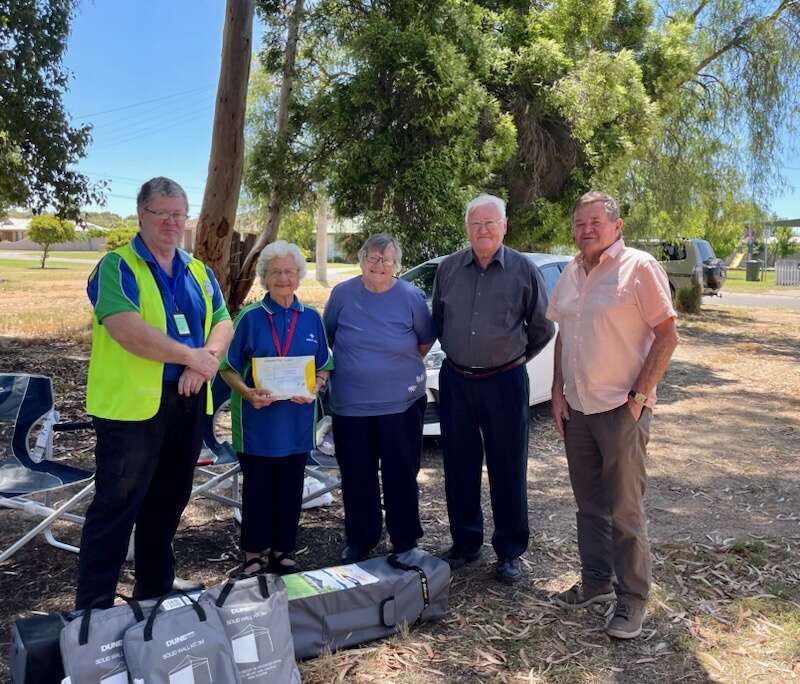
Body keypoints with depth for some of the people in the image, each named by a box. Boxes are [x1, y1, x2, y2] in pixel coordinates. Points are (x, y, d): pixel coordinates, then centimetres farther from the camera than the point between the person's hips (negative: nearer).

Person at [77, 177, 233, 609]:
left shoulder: (198, 272, 14)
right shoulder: (117, 266, -7)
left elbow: (222, 322, 7)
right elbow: (126, 330, -22)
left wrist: (208, 359, -14)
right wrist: (191, 355, -17)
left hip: (188, 402, 7)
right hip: (131, 404, -6)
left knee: (169, 501, 16)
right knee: (116, 505, -1)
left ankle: (155, 590, 33)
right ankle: (93, 607, 10)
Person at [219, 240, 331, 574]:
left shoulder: (311, 318, 5)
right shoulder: (250, 317, -2)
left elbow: (324, 367, 9)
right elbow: (228, 368, -1)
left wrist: (314, 389, -12)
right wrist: (247, 393, -19)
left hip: (297, 418, 2)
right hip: (257, 418, -2)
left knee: (290, 487, 10)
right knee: (257, 487, 6)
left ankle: (282, 550, 25)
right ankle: (254, 552, 22)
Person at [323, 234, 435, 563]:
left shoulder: (411, 296, -5)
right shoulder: (342, 293, -1)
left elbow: (426, 340, 8)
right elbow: (327, 337, 12)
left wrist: (402, 365, 7)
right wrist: (349, 366, 9)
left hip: (401, 402, -1)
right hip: (350, 404, 2)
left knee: (401, 475, 8)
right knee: (356, 476, 11)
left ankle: (405, 542, 24)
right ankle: (359, 539, 29)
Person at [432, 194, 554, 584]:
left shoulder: (524, 270, -4)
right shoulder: (448, 268, 4)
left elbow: (542, 328, 5)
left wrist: (516, 358, 9)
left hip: (504, 382, -3)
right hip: (455, 380, 3)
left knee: (508, 469, 4)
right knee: (459, 467, 11)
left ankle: (510, 551, 18)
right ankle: (465, 542, 27)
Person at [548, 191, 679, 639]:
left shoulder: (639, 267, -9)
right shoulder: (571, 275, 11)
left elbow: (667, 335, -11)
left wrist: (640, 395, -15)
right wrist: (558, 394, 10)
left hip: (622, 409, -6)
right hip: (577, 408, 7)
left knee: (625, 509, 1)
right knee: (590, 504, 16)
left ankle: (633, 599, 15)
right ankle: (596, 581, 31)